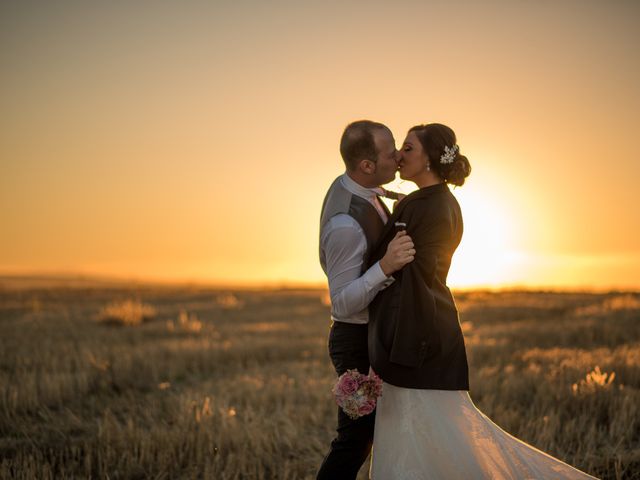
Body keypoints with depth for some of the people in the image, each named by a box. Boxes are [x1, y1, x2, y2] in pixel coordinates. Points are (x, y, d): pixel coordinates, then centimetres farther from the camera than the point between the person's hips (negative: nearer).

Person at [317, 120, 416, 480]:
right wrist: (385, 267, -41)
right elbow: (342, 303, -27)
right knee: (355, 440, 1)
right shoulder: (346, 225, -30)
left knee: (362, 435, 19)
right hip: (360, 342, -9)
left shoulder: (348, 184, -2)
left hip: (371, 334, 9)